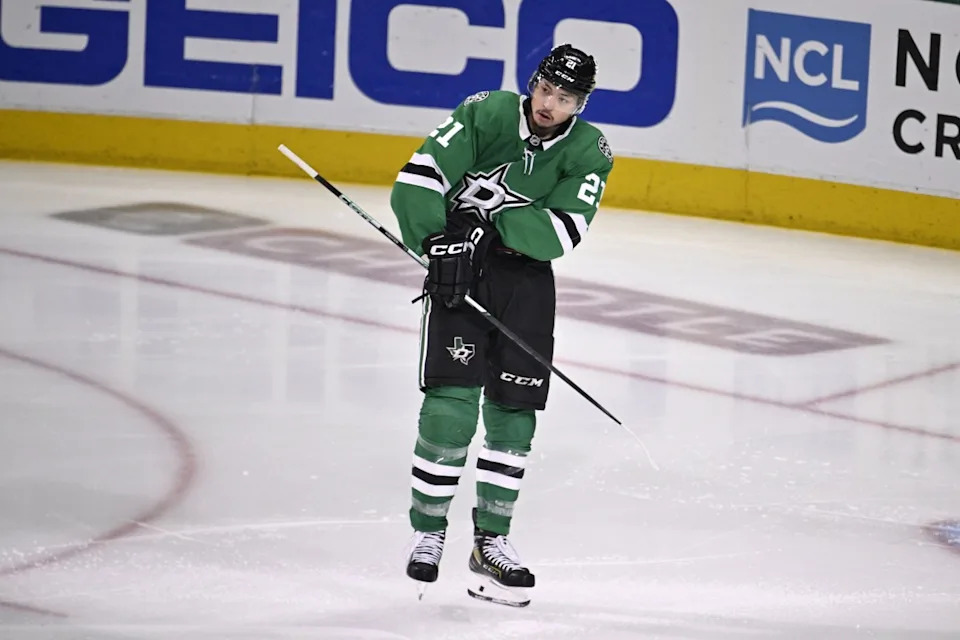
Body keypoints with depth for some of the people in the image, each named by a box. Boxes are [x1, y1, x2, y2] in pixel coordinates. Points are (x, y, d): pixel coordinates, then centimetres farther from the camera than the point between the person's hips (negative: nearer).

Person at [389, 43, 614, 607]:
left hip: (526, 275, 3)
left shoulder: (590, 152, -5)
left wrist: (492, 212, -24)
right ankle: (429, 529, 1)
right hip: (461, 264, -3)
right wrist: (441, 244, -25)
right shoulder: (487, 114, -11)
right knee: (452, 402, -12)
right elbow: (416, 183, -16)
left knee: (514, 412, 0)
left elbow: (562, 233, -17)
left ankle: (491, 539, 12)